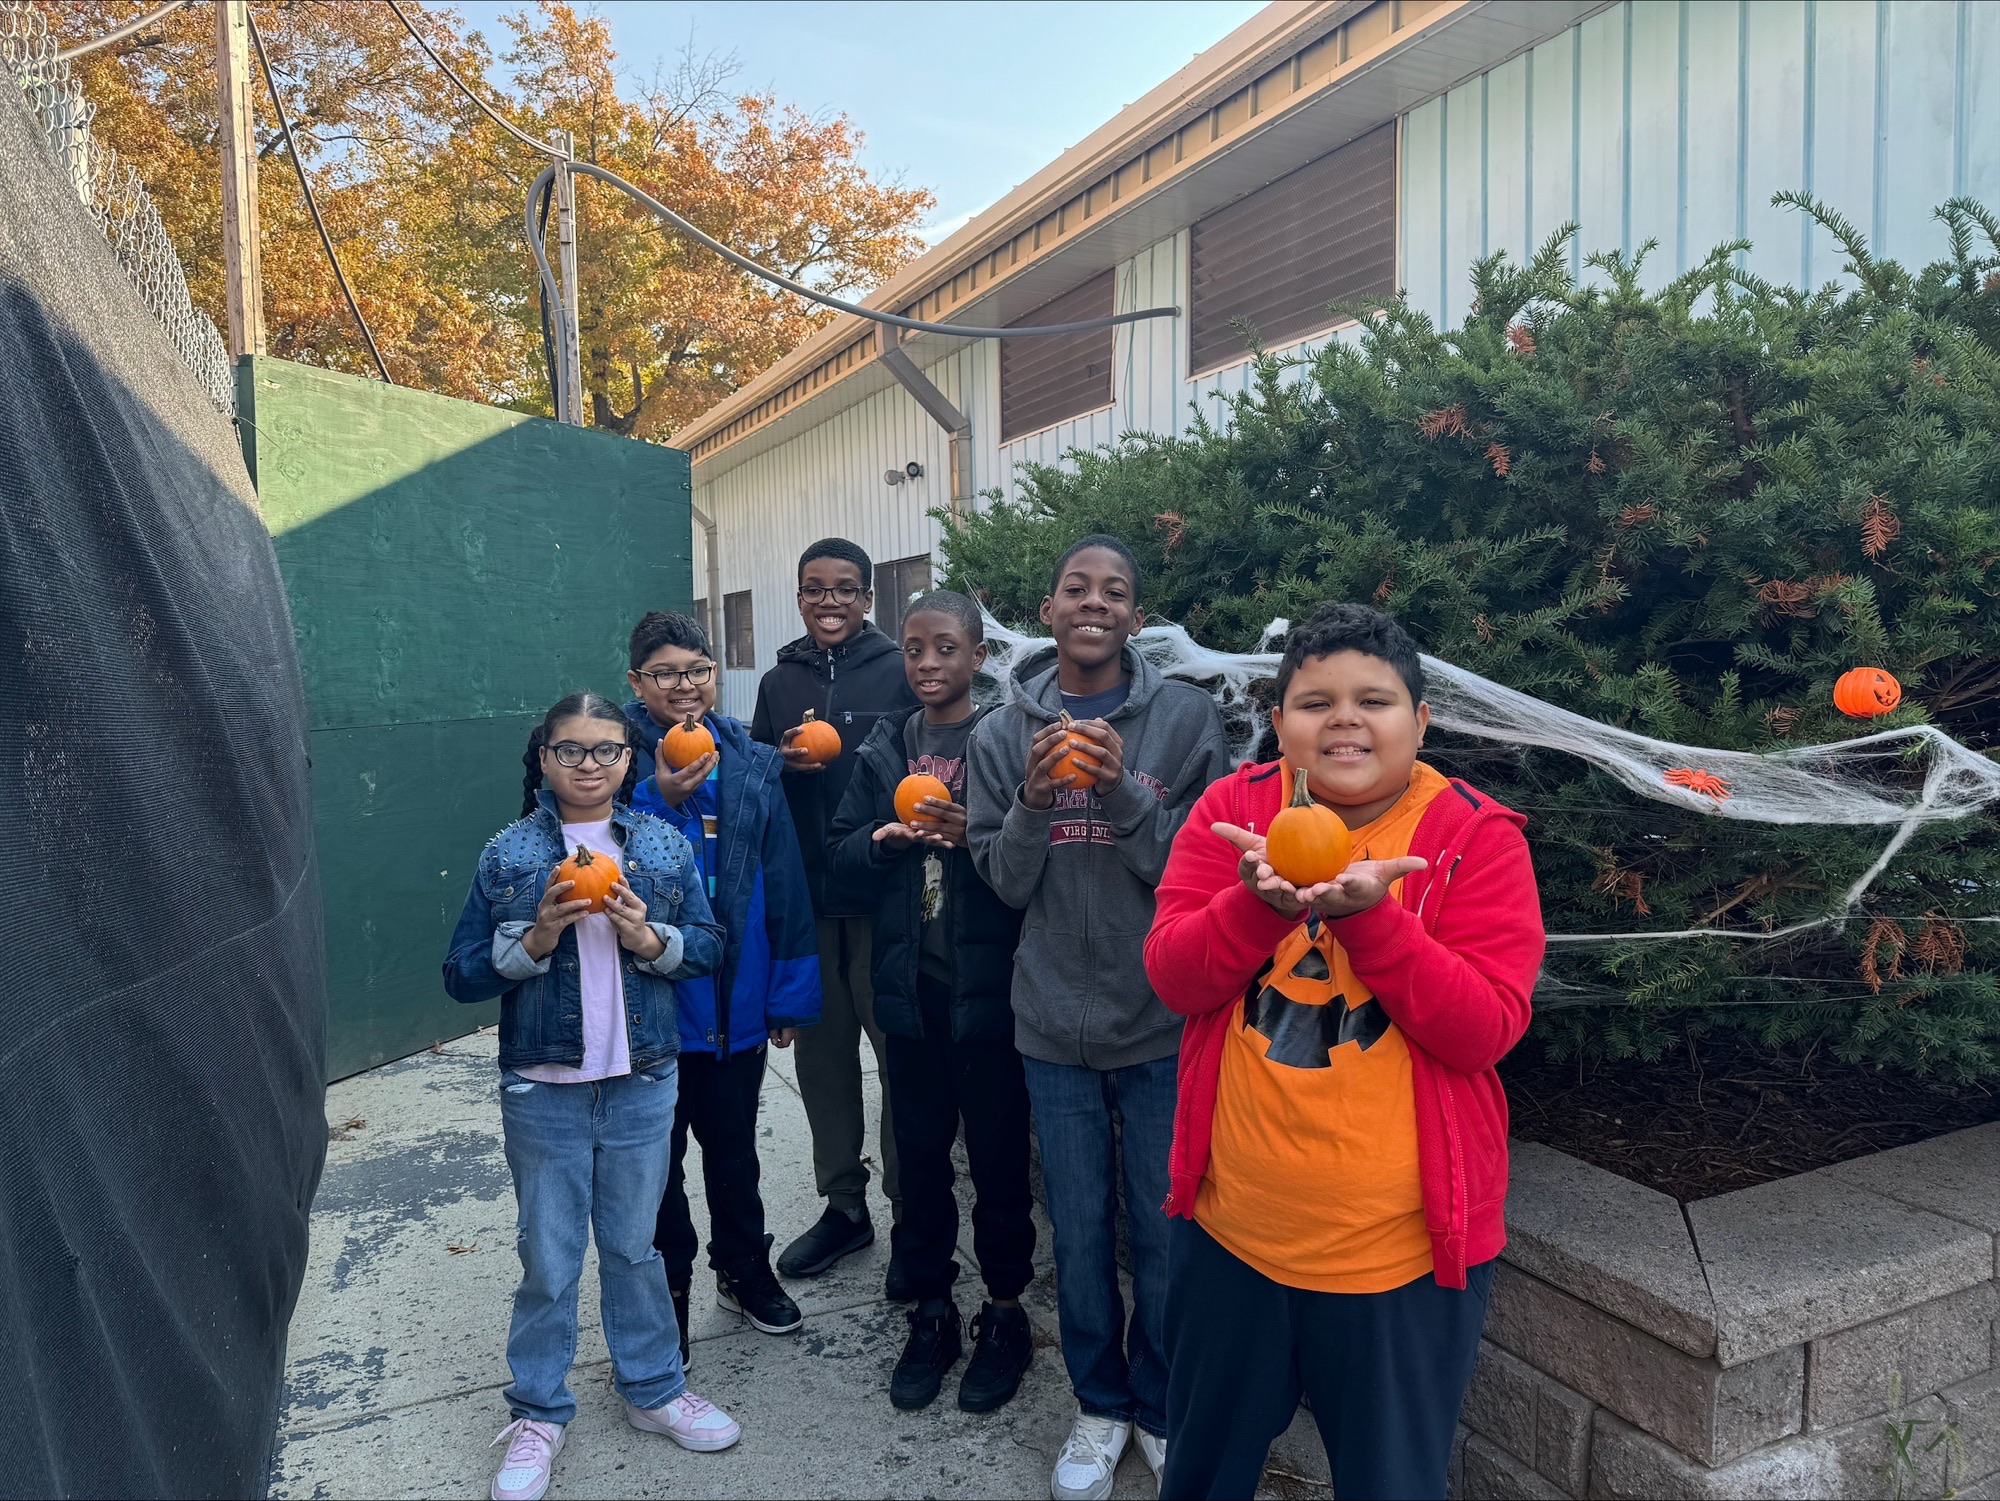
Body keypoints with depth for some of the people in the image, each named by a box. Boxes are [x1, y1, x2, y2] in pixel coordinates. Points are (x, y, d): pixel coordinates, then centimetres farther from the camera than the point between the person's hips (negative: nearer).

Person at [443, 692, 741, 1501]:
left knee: (634, 1247, 17)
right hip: (543, 1093, -1)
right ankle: (538, 1415, 30)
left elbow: (709, 948, 3)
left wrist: (649, 938, -16)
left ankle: (652, 1389, 35)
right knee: (548, 1261, 12)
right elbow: (462, 976, -3)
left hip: (642, 1087, 1)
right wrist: (536, 939, -19)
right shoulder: (508, 854, -3)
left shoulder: (664, 846, 0)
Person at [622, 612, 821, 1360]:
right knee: (657, 1152, 12)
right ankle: (667, 1290, 32)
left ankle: (743, 1268, 41)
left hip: (736, 996, 3)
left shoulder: (752, 762, 2)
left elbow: (784, 879, 3)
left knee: (733, 1143, 20)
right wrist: (660, 800, -29)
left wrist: (791, 991, 2)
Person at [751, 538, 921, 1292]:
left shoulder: (900, 674, -3)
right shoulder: (778, 682, 11)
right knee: (823, 1050, 14)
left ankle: (912, 1211, 20)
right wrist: (781, 762, -6)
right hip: (804, 897, 5)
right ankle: (844, 1204, 30)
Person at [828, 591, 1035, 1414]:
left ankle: (1005, 1312, 28)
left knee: (998, 1153, 9)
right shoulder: (884, 749, 9)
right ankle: (930, 1310, 31)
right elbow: (842, 852, 8)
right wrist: (887, 840, -12)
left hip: (988, 983, -4)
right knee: (919, 1151, 14)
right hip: (910, 983, 4)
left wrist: (974, 835, -25)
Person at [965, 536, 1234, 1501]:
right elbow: (1003, 879, 0)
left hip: (1164, 1023, -1)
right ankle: (1100, 1406, 37)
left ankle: (1160, 1408, 37)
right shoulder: (1004, 733, 0)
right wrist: (1035, 799, -17)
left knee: (1163, 1234, 13)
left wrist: (1122, 791, -22)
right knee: (1079, 1235, 15)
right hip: (1056, 1026, 2)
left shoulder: (1187, 719, -6)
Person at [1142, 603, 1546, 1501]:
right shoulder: (1232, 809, -3)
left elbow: (1486, 1030, -17)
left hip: (1405, 1253, -2)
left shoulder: (1478, 838, -10)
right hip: (1230, 1228, 2)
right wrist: (1260, 902, -29)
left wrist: (1369, 914, -31)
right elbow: (1173, 978, -10)